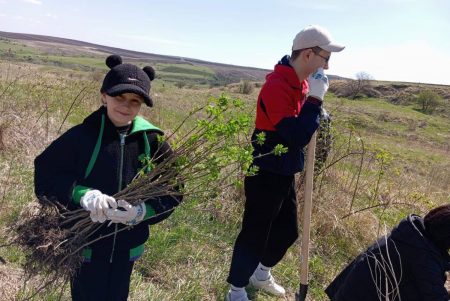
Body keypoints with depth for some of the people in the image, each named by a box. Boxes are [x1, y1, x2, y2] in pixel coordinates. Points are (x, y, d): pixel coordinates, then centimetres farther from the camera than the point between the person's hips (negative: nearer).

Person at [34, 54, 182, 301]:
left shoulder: (152, 141, -11)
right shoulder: (82, 135, -15)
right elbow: (45, 175, -13)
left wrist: (143, 211, -25)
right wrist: (81, 194, -31)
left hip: (126, 245, 2)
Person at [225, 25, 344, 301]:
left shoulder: (301, 83, 7)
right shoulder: (277, 85, -23)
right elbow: (297, 138, -30)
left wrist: (315, 102, 0)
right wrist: (315, 98, -23)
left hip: (285, 172, 9)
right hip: (266, 174, -9)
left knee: (287, 230, 20)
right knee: (255, 234, 4)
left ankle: (261, 273, 43)